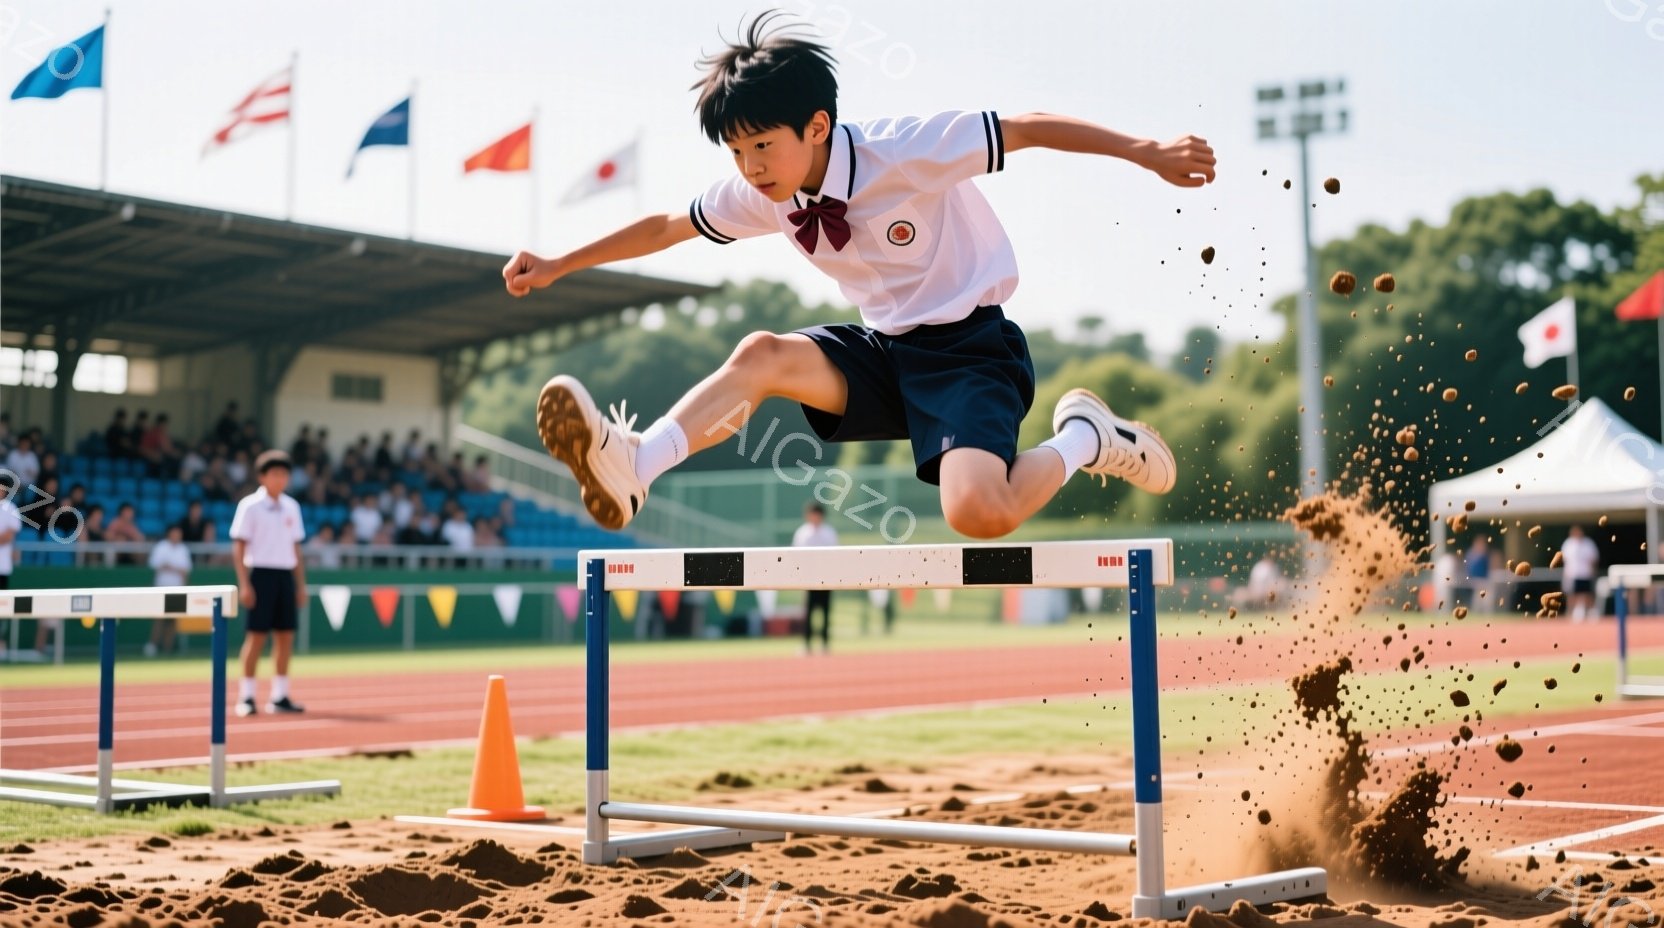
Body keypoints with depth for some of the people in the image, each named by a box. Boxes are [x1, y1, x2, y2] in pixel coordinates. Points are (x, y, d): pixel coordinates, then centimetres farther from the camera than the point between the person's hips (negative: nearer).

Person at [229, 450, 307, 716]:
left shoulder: (291, 507, 12)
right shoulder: (250, 505, -4)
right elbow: (239, 546, -6)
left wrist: (301, 583, 12)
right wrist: (244, 583, -13)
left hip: (286, 575, 5)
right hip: (261, 573, -5)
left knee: (286, 636, 4)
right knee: (256, 635, -4)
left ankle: (279, 696, 11)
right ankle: (246, 696, 3)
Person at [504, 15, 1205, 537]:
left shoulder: (905, 150, -20)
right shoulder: (760, 195, -2)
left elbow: (1027, 129, -17)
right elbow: (664, 228, 12)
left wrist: (1147, 152, -23)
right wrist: (558, 266, 14)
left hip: (971, 350, -6)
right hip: (884, 353, 6)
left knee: (976, 513, -30)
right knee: (761, 354, -22)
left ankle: (1083, 438, -3)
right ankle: (631, 468, -30)